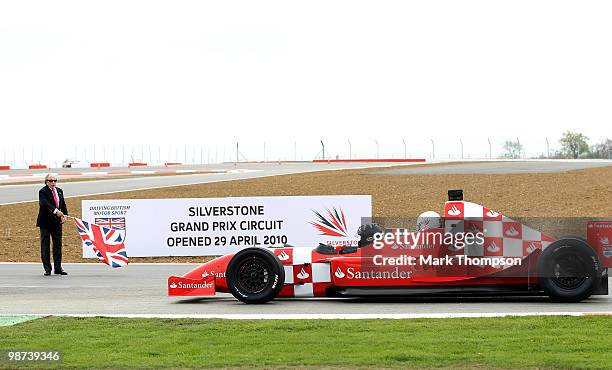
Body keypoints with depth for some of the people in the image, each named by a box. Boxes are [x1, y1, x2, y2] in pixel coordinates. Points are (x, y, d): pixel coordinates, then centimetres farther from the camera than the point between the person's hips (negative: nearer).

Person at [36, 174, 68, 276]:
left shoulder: (59, 191, 12)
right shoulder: (43, 192, -10)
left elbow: (63, 204, 17)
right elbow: (45, 203, -27)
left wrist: (64, 215, 0)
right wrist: (56, 211, -37)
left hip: (57, 222, 6)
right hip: (45, 222, -6)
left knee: (58, 244, 7)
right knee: (45, 245, -1)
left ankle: (58, 268, 12)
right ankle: (47, 269, 3)